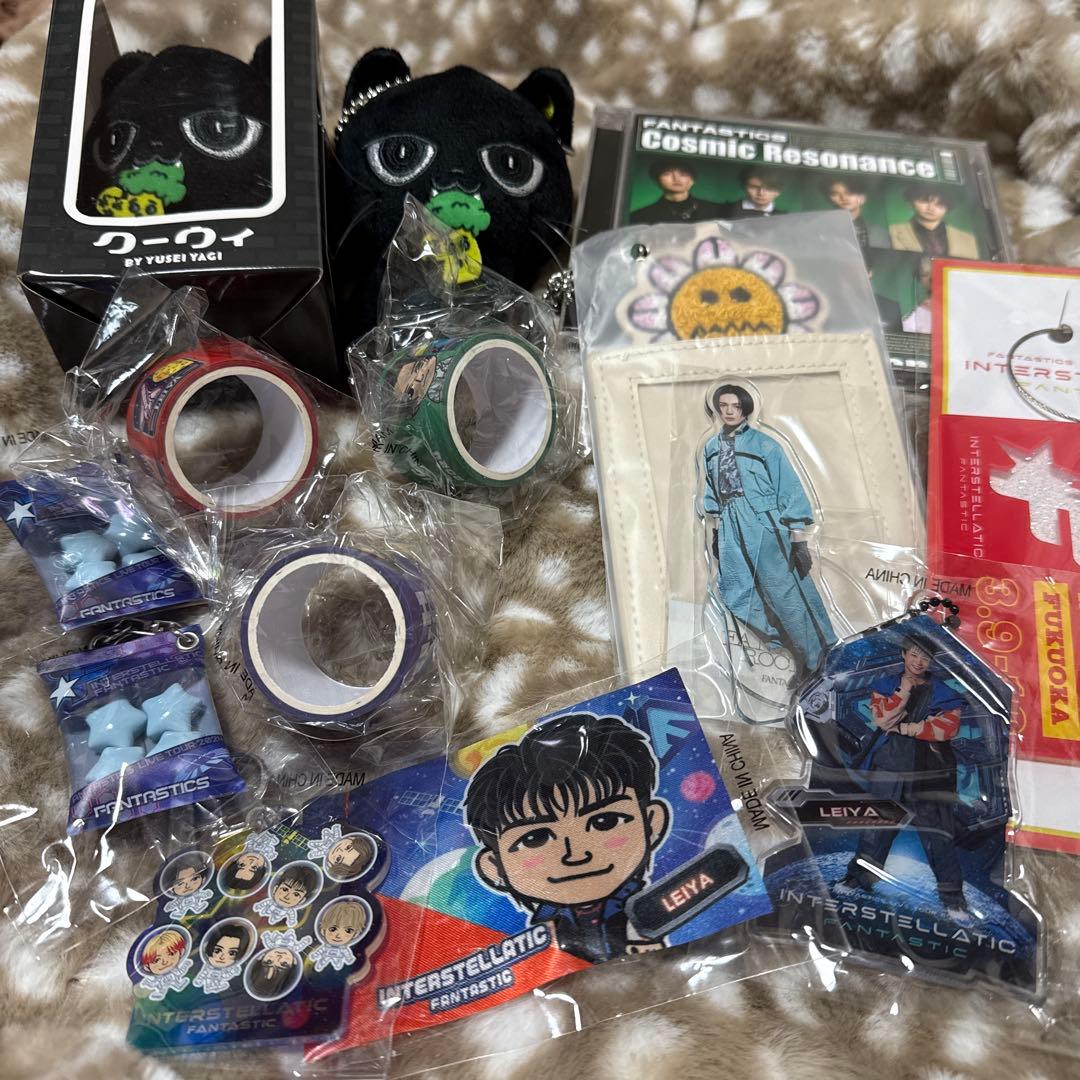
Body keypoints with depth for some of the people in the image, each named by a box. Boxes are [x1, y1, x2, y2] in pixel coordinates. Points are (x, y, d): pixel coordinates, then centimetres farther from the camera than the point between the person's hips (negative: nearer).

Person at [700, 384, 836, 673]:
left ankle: (818, 657, 13)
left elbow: (790, 489, -8)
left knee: (785, 592, -3)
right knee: (735, 591, 10)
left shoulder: (764, 445, -9)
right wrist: (717, 529, 22)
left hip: (765, 528, -6)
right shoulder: (710, 448, 8)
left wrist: (798, 538, -11)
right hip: (731, 531, 6)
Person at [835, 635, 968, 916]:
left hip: (928, 768, -1)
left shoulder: (942, 691, 5)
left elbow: (948, 728, -10)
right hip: (890, 763, 2)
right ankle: (860, 875, 24)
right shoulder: (885, 685, 8)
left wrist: (905, 728, -11)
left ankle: (952, 893, 7)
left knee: (935, 829, -3)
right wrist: (905, 689, -9)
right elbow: (883, 719, -8)